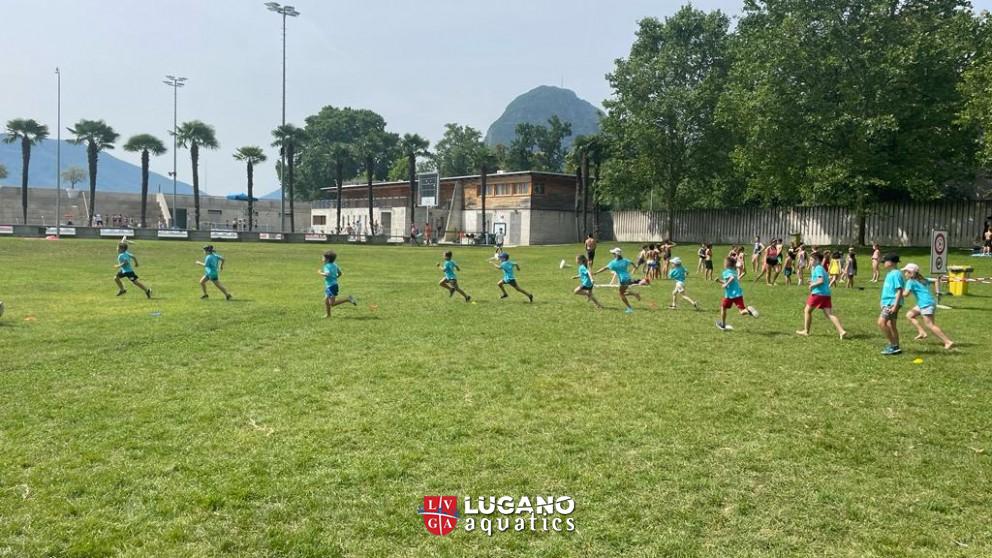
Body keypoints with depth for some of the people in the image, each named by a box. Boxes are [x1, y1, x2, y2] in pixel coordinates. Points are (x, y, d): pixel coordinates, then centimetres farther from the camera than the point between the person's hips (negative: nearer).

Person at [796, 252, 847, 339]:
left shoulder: (818, 268, -9)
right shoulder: (821, 268, 20)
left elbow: (821, 280, -23)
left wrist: (812, 285, -11)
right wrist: (812, 281, 18)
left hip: (818, 293, -9)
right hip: (826, 293, 9)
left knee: (807, 310, 8)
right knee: (829, 314, 2)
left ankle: (806, 331, 14)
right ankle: (841, 331, -12)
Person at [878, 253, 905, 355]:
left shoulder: (896, 274, -16)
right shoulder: (890, 273, 14)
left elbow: (899, 291, -20)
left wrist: (895, 306, -23)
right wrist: (884, 303, 23)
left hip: (892, 303, -10)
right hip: (888, 303, 10)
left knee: (881, 322, -15)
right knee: (891, 325, 13)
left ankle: (893, 345, -9)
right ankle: (895, 347, 19)